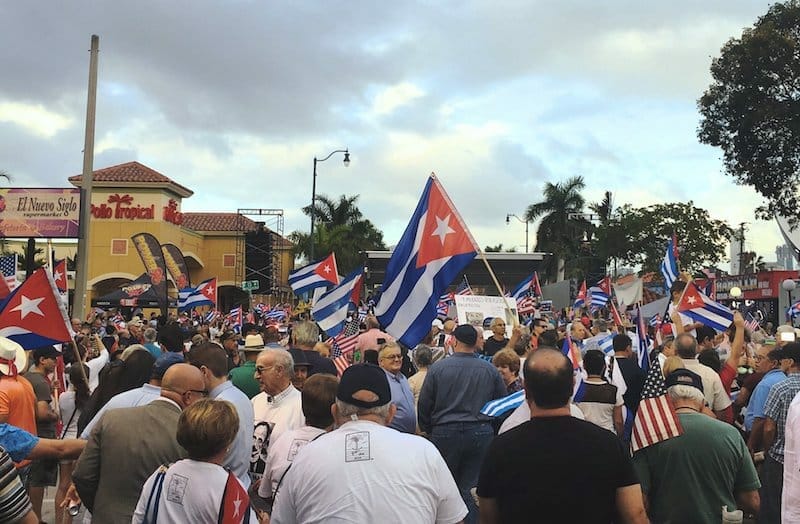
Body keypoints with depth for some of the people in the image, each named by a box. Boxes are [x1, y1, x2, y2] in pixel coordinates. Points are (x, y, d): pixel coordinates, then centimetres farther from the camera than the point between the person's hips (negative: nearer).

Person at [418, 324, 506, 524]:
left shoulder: (437, 368, -6)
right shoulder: (490, 370, 0)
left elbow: (424, 405, -1)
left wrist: (428, 430, 14)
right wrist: (490, 427, 20)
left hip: (446, 432, -2)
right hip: (481, 432, 2)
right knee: (470, 487, 7)